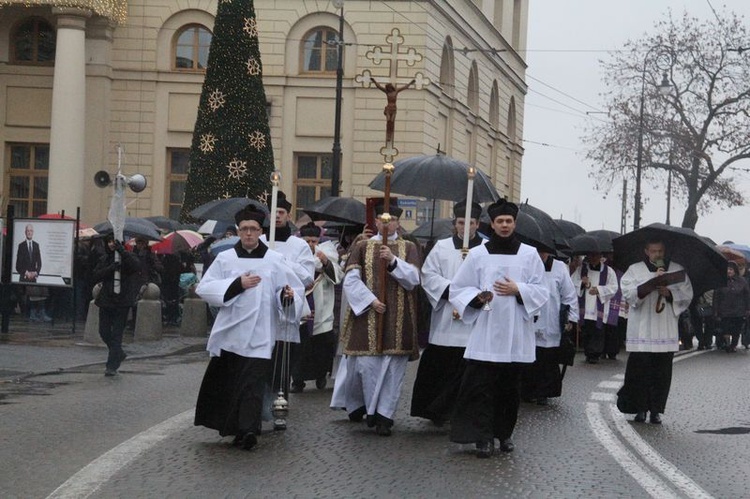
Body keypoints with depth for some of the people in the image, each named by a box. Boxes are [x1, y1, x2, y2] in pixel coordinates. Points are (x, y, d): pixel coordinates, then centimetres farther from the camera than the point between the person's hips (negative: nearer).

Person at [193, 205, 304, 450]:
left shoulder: (275, 261, 5)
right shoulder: (225, 259, 7)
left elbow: (295, 289, 6)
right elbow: (204, 288, 0)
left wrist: (288, 295, -19)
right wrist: (237, 285, -11)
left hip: (259, 335, -2)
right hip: (229, 332, 2)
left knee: (253, 383, -12)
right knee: (226, 383, 8)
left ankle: (247, 430, -18)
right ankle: (233, 427, 22)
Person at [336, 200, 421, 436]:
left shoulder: (408, 248, 9)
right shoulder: (362, 247, 7)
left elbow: (413, 279, -5)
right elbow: (350, 279, -1)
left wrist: (393, 261, -18)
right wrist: (370, 300, -12)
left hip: (398, 318, 1)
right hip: (368, 315, -1)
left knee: (393, 366, -2)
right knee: (367, 363, -4)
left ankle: (384, 414, 2)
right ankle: (356, 404, 14)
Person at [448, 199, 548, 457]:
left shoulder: (529, 255, 5)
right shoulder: (477, 254, 4)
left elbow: (542, 291, 6)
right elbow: (458, 289, 6)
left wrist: (518, 290, -10)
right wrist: (477, 297, -13)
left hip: (516, 335, 1)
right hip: (485, 332, -1)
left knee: (509, 386, 8)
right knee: (481, 385, -8)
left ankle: (504, 433, 20)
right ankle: (483, 437, -4)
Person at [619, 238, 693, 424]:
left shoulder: (677, 270, 12)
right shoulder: (634, 270, 6)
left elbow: (687, 294, 6)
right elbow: (629, 292, -8)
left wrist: (669, 293, -11)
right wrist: (653, 283, -18)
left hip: (666, 330, 2)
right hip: (641, 330, -2)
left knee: (662, 372, 2)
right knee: (640, 369, -4)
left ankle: (656, 409, 9)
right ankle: (641, 408, 5)